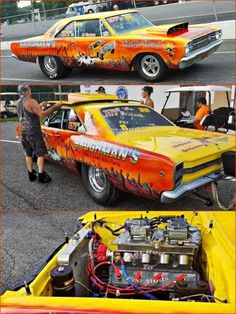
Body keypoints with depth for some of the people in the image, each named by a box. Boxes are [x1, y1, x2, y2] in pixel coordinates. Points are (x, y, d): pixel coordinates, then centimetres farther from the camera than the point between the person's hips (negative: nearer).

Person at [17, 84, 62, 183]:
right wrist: (55, 107, -15)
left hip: (24, 132, 8)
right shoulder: (31, 101, -14)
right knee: (40, 154, -2)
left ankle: (31, 175, 19)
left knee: (28, 154, 14)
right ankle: (41, 176, -3)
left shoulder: (19, 103, 12)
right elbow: (42, 115, -19)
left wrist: (38, 106, 27)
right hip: (33, 132, -8)